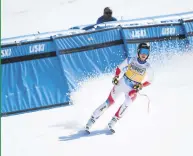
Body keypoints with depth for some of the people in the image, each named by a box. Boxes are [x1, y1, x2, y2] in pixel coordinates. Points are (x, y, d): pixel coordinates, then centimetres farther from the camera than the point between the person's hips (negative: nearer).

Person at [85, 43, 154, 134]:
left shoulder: (148, 68, -10)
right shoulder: (130, 60, -8)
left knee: (127, 103, -22)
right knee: (109, 102, -5)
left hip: (133, 90, 1)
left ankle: (112, 123, -9)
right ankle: (91, 121, 2)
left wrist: (140, 86, -13)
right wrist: (116, 77, -9)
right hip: (121, 84, -1)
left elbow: (149, 81, 2)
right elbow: (119, 68, 6)